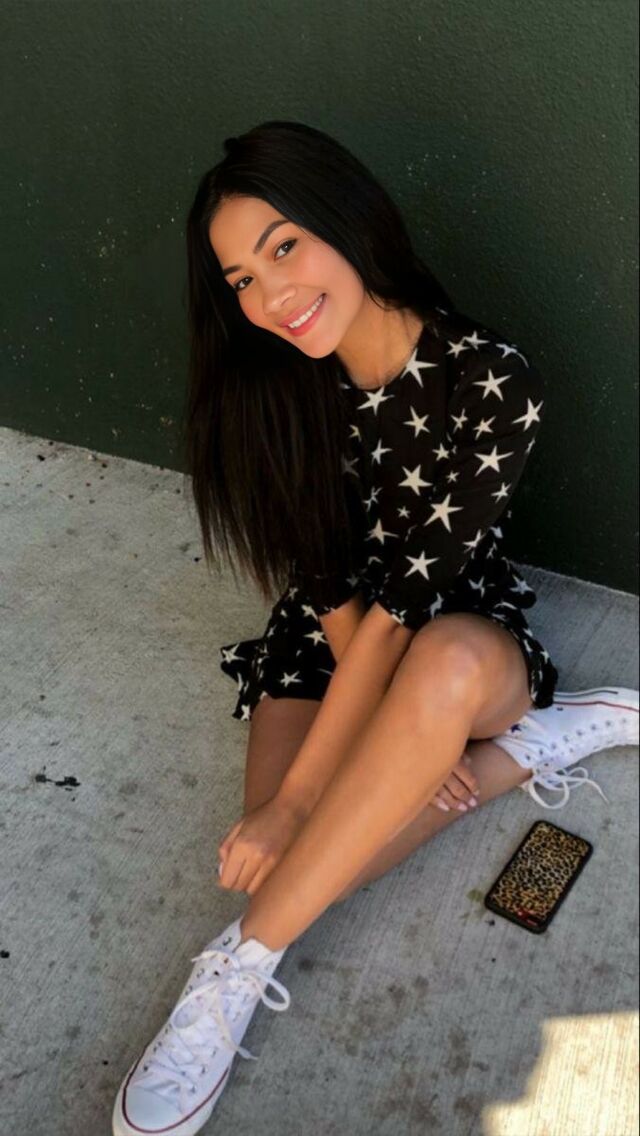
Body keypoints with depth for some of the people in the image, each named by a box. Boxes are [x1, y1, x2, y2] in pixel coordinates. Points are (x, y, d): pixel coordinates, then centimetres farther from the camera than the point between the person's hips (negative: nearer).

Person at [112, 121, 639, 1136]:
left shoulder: (492, 383, -23)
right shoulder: (272, 387, -10)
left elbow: (411, 595, -26)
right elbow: (331, 579, -8)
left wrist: (296, 795, -26)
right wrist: (409, 736, -20)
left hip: (463, 626, -3)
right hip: (331, 633, 3)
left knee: (447, 664, -41)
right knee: (306, 863, -22)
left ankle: (242, 965, -26)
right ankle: (528, 747, -4)